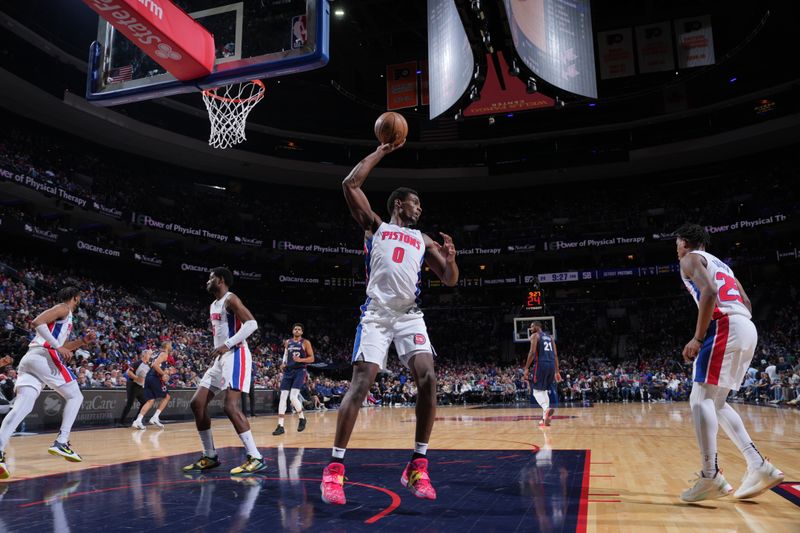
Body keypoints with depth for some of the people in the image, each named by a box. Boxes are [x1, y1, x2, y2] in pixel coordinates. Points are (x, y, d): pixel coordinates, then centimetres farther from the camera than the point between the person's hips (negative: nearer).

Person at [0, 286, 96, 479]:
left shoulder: (62, 314, 33)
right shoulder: (63, 309, 4)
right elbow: (37, 322, -14)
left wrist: (83, 341, 31)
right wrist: (58, 347, -16)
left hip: (29, 359, 8)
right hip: (44, 356, -8)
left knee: (22, 406, -8)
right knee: (75, 396, 5)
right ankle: (61, 442, -5)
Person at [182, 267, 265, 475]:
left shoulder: (230, 299, -9)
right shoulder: (214, 305, 20)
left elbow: (252, 324, -22)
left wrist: (227, 345, -23)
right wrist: (217, 353, 17)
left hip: (236, 356, -10)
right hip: (221, 358, 10)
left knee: (231, 406, -21)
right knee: (197, 403, 6)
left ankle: (256, 458, -17)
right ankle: (210, 456, 15)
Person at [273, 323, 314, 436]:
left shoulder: (305, 343, -1)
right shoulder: (287, 342, 12)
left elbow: (312, 358, -3)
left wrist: (300, 360, -19)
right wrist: (283, 363, 4)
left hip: (300, 371, -5)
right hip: (288, 371, 5)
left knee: (293, 397, -16)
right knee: (283, 397, -3)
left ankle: (302, 418, 10)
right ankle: (280, 426, 1)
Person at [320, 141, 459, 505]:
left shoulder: (423, 240, 22)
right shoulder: (374, 226, 14)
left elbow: (450, 280, 18)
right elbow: (350, 184, 4)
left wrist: (451, 258, -5)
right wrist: (381, 151, 10)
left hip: (409, 315, 3)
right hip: (377, 313, -3)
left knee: (428, 378, -15)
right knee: (360, 383, -13)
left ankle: (417, 465, -3)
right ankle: (335, 468, -5)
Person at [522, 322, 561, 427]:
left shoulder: (535, 335, 1)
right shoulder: (550, 336, 21)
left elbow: (532, 352, -10)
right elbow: (555, 355, 17)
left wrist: (526, 369, -9)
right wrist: (557, 372, 18)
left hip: (541, 364, -6)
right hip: (551, 365, 6)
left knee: (537, 391, -1)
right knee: (544, 391, 17)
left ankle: (547, 409, -28)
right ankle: (545, 418, 13)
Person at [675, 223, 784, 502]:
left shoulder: (691, 259, 4)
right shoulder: (720, 264, 31)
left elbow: (709, 292, -15)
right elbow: (746, 304, 26)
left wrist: (698, 338, -16)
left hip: (725, 326, -9)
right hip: (747, 328, 9)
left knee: (701, 399, -9)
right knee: (715, 402, 15)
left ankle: (711, 477, -14)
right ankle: (758, 466, 9)